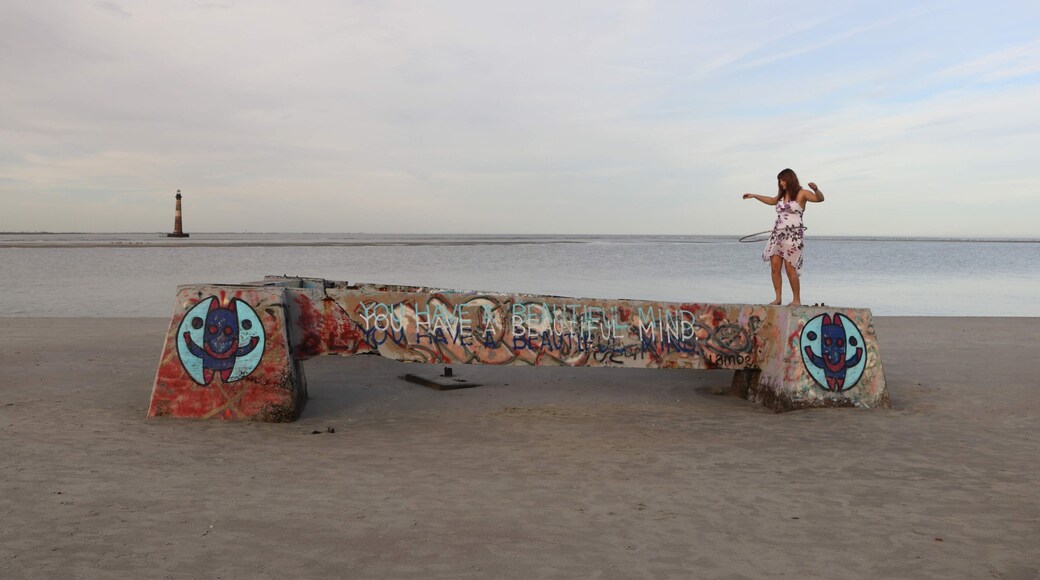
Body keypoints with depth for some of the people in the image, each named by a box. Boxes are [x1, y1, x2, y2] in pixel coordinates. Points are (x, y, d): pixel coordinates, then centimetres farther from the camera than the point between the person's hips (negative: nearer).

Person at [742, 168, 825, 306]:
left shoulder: (801, 194, -1)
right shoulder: (782, 195, 19)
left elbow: (820, 198, -14)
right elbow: (772, 201, 39)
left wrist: (815, 189, -34)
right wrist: (754, 196, 44)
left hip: (793, 235, -7)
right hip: (778, 234, 7)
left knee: (790, 268, -11)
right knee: (775, 266, -2)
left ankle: (797, 300, -3)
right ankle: (778, 298, 3)